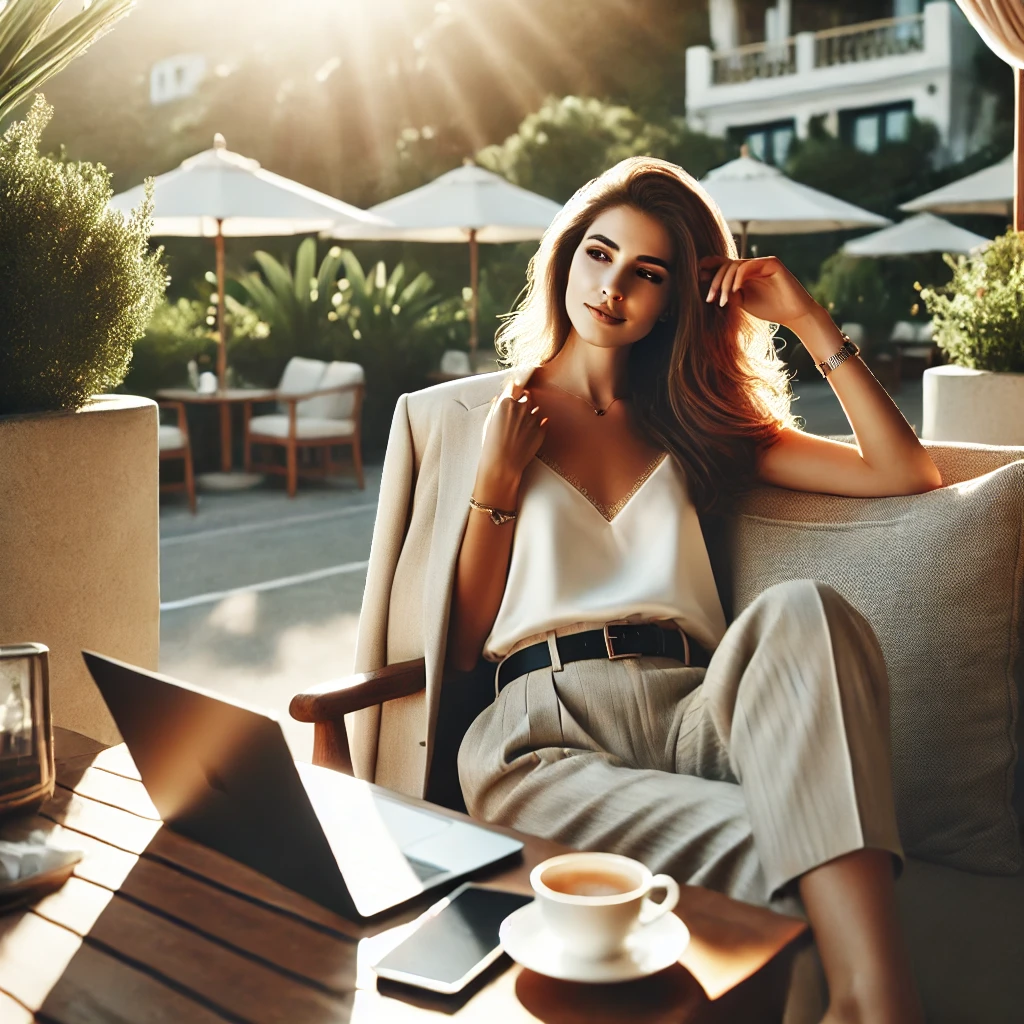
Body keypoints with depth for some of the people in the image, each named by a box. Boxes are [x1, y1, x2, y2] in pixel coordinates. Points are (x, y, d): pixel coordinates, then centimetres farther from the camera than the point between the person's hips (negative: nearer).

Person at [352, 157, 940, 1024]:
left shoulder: (694, 427, 24)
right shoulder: (461, 416, 18)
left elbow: (906, 473, 15)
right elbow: (458, 643, 13)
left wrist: (808, 320, 12)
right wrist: (496, 480, 2)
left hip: (693, 713, 3)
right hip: (543, 730, -2)